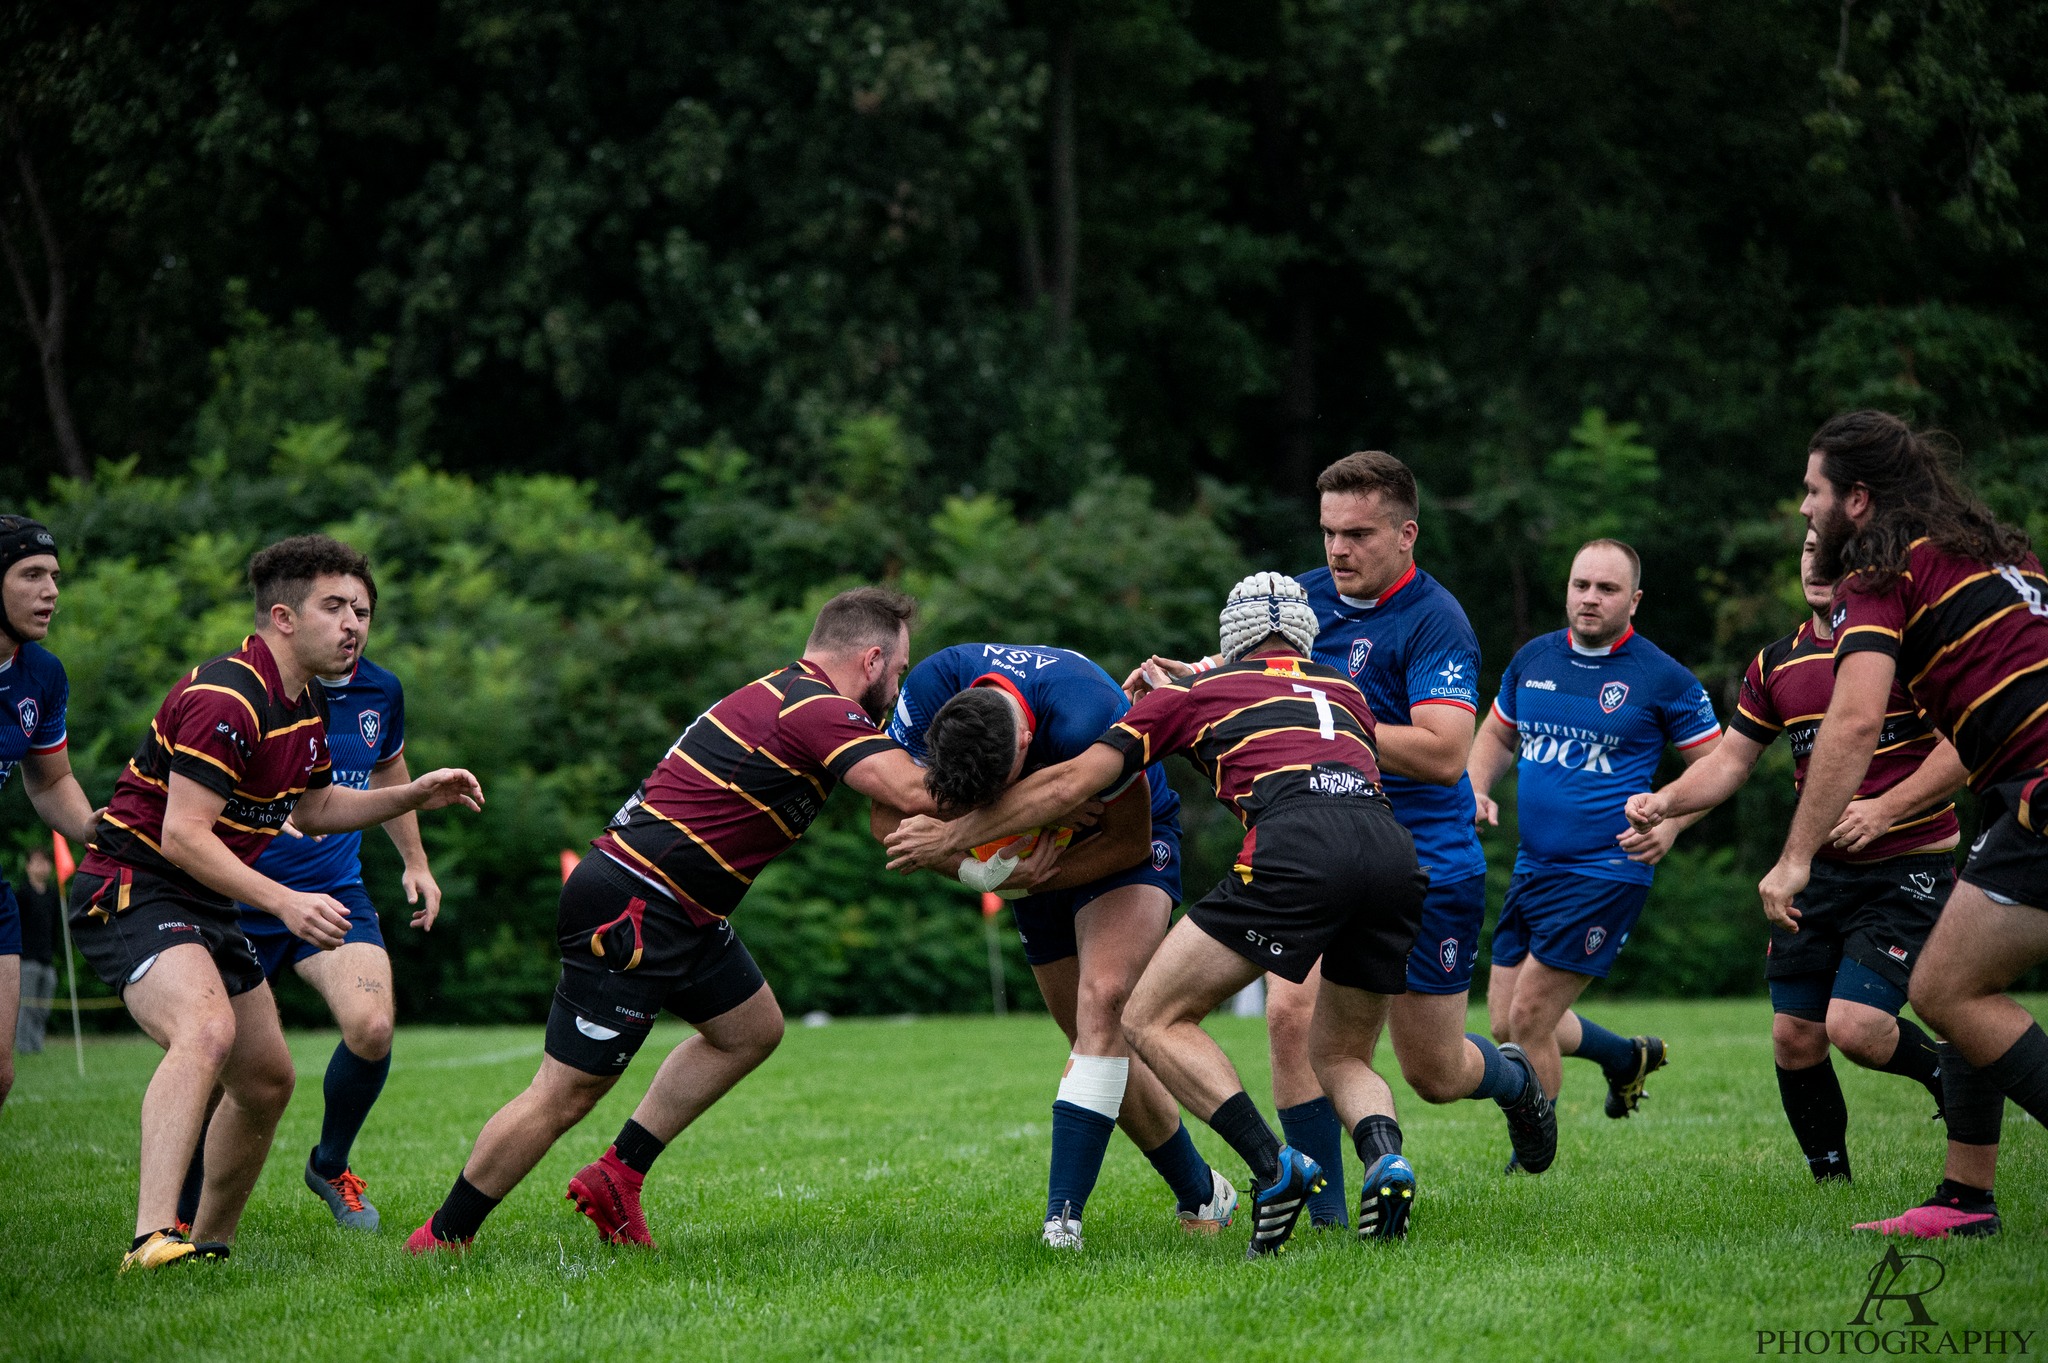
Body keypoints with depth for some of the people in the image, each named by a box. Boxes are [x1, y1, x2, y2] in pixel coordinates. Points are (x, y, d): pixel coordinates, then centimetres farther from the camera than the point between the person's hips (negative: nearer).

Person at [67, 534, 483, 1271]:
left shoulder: (306, 704, 10)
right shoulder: (225, 699, -22)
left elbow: (313, 808, 24)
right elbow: (183, 835, -27)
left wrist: (415, 795, 11)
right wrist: (286, 903, -31)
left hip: (206, 906, 10)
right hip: (133, 888, -10)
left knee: (267, 1081, 13)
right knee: (206, 1032, -34)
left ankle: (209, 1245, 28)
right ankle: (153, 1240, -45)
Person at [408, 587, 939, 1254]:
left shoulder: (786, 694, 14)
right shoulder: (822, 712, -16)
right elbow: (913, 792, -28)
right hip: (628, 913, -10)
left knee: (752, 1029, 20)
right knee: (565, 1096, -4)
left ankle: (616, 1177, 21)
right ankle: (441, 1239, 8)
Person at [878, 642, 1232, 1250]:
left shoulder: (1087, 720, -41)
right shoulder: (931, 688, -29)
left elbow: (1130, 838, -23)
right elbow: (887, 816, -17)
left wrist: (1032, 880, -29)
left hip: (1127, 840, -5)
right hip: (1038, 852, 5)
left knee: (1102, 1000, -26)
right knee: (1101, 1042, 4)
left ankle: (1063, 1220, -30)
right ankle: (1201, 1195, 22)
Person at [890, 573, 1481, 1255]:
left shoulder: (1195, 691, 24)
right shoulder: (1344, 691, 35)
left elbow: (1071, 783, 21)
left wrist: (950, 836, 31)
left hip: (1296, 846, -5)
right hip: (1396, 849, 5)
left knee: (1153, 1020, 7)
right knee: (1340, 1058, 23)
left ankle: (1275, 1167, -12)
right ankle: (1386, 1157, -10)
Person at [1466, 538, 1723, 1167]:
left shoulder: (1662, 678, -7)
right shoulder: (1533, 659, 7)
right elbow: (1498, 733, 23)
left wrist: (1670, 823, -14)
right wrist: (1476, 789, 5)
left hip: (1606, 873, -6)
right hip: (1532, 869, 6)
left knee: (1528, 1019, -10)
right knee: (1504, 1021, 9)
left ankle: (1531, 1163, 8)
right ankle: (1627, 1056, 36)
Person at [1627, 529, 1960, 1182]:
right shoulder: (1777, 662, 9)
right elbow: (1730, 759, 15)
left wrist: (1883, 811, -23)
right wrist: (1664, 801, -2)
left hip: (1912, 865, -6)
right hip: (1819, 870, 6)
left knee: (1854, 1027, -19)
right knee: (1794, 1039, 1)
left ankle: (1951, 1071, 13)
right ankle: (1832, 1184, 19)